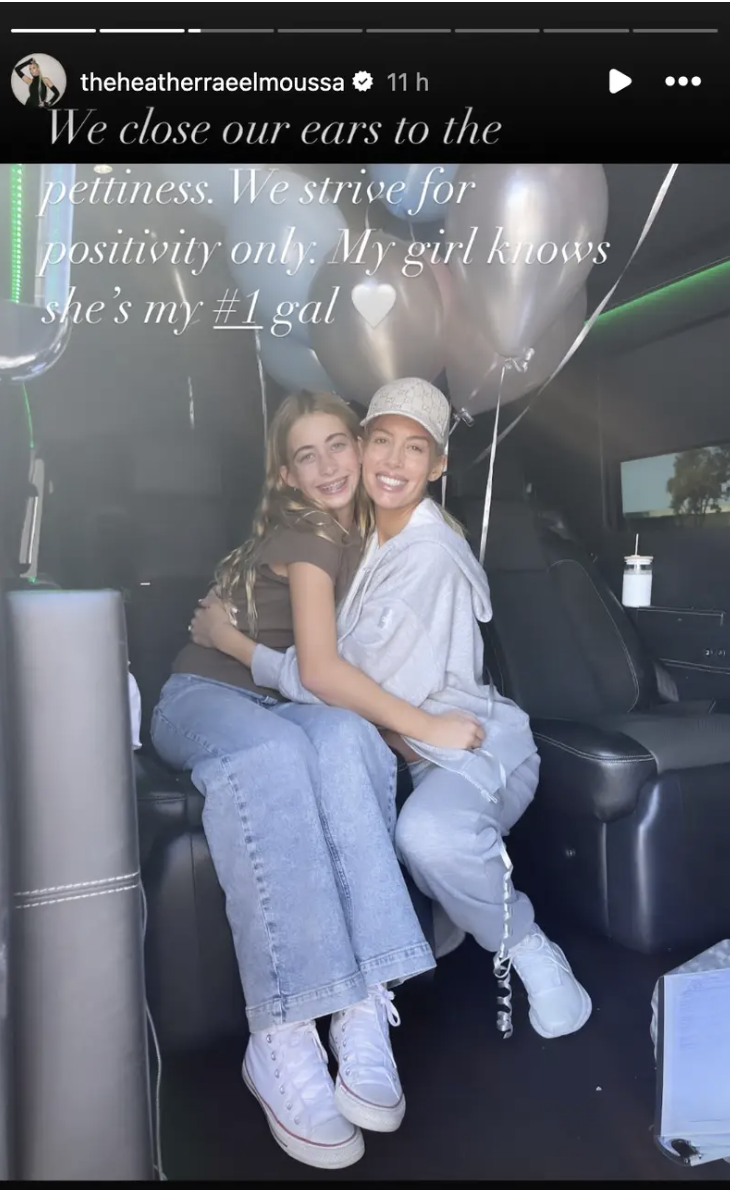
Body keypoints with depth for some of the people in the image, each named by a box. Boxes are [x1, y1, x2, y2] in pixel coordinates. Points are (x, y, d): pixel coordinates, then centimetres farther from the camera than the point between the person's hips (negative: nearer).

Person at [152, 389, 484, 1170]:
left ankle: (362, 1011, -37)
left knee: (347, 741, -34)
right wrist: (426, 726, -23)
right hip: (204, 697, -4)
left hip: (286, 705, 5)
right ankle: (281, 1040, -41)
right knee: (274, 750, -41)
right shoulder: (302, 535, -10)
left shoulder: (366, 529, 11)